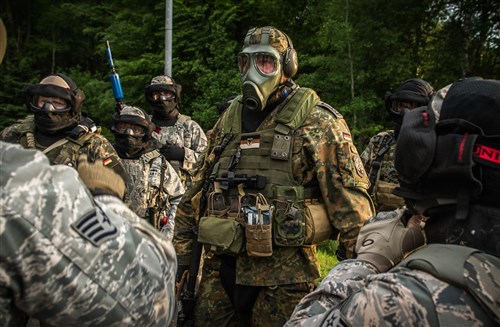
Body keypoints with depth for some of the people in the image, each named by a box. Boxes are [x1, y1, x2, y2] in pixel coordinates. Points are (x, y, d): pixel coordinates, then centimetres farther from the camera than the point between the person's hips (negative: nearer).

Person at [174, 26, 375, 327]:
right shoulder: (229, 119, 12)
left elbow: (349, 198, -11)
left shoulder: (317, 122, -6)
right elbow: (199, 190, 16)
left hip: (284, 271, -5)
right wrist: (181, 250, 14)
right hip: (220, 265, 6)